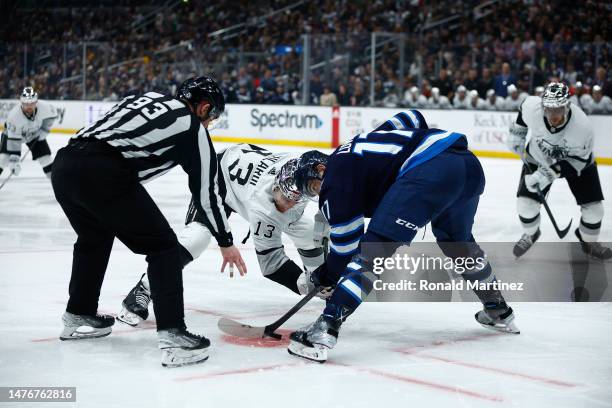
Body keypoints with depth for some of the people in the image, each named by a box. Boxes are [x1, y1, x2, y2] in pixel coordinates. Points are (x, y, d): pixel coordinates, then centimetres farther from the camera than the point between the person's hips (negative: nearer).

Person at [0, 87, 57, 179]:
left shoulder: (44, 107, -33)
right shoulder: (14, 115, -39)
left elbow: (52, 113, -7)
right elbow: (13, 139, -37)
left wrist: (44, 130, -12)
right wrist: (14, 159, -40)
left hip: (35, 133, 3)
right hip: (13, 133, -3)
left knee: (45, 155, -3)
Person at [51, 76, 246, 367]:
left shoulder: (146, 99, 29)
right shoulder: (191, 127, 10)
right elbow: (206, 189, 12)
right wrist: (226, 242, 20)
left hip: (64, 161, 8)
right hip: (103, 174, -8)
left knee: (94, 237, 32)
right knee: (163, 247, 4)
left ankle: (78, 316, 45)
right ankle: (172, 335, -5)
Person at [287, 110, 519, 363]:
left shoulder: (334, 182, 7)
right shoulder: (357, 146, 30)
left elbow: (345, 250, 9)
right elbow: (412, 118, 37)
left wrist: (323, 276, 25)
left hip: (430, 172, -9)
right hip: (470, 164, 9)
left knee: (373, 249, -6)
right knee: (458, 242, 33)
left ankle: (324, 331, -16)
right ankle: (499, 313, 48)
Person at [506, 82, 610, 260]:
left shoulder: (582, 127, -39)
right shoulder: (531, 107, -33)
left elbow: (578, 161, -28)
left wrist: (547, 174, -34)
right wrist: (516, 135, 0)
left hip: (576, 160, -1)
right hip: (538, 157, 1)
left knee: (593, 206, -4)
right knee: (526, 202, -7)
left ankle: (589, 242, 27)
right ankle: (530, 234, 27)